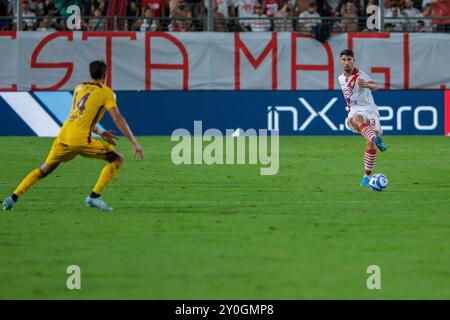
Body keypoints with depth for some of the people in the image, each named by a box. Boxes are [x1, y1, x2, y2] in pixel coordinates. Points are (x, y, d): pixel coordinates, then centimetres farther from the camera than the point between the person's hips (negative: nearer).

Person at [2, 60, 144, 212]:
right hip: (81, 140, -6)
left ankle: (13, 198, 14)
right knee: (117, 159, 5)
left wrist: (100, 133, 35)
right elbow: (118, 119, -4)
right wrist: (134, 142, -4)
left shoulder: (79, 88, 23)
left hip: (63, 137, 6)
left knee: (44, 169, 22)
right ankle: (94, 196, -5)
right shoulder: (105, 92, 4)